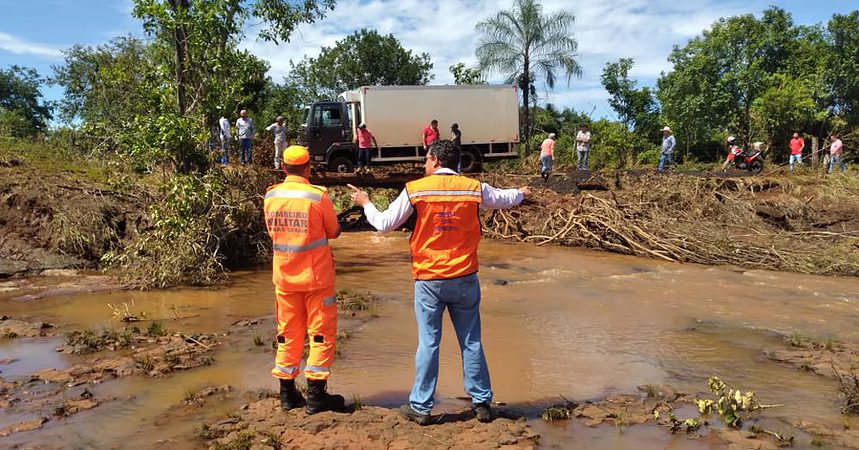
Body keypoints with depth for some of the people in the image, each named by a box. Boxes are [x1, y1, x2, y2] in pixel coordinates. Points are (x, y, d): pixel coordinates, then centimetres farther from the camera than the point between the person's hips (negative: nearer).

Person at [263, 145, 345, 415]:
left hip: (284, 276, 5)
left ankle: (287, 393, 21)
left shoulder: (271, 196, -1)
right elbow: (334, 232, -3)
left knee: (288, 335, 15)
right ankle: (316, 395, 7)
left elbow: (272, 231, 11)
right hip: (316, 276, -4)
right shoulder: (317, 195, -14)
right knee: (322, 334, 6)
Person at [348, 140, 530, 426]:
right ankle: (482, 402, 20)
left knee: (428, 344, 6)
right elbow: (504, 199, 19)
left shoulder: (414, 190, -6)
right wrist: (521, 193, 43)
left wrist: (365, 204, 19)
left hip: (428, 280, -2)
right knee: (471, 342, 11)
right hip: (465, 279, 2)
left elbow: (384, 224, 0)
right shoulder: (474, 188, 0)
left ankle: (421, 407, 16)